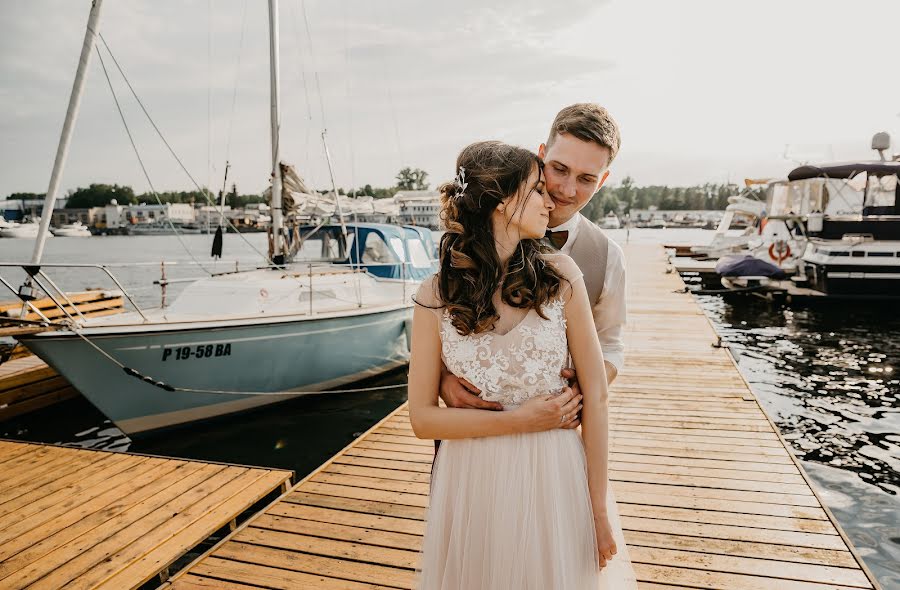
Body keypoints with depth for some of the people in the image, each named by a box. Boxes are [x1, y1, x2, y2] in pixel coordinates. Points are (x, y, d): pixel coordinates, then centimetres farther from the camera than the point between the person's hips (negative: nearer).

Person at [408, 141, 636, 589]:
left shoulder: (560, 277, -8)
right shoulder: (436, 295, -8)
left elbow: (595, 397, -6)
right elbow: (422, 417, -5)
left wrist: (599, 510, -3)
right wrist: (519, 420, -13)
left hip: (553, 479, 0)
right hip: (471, 482, 0)